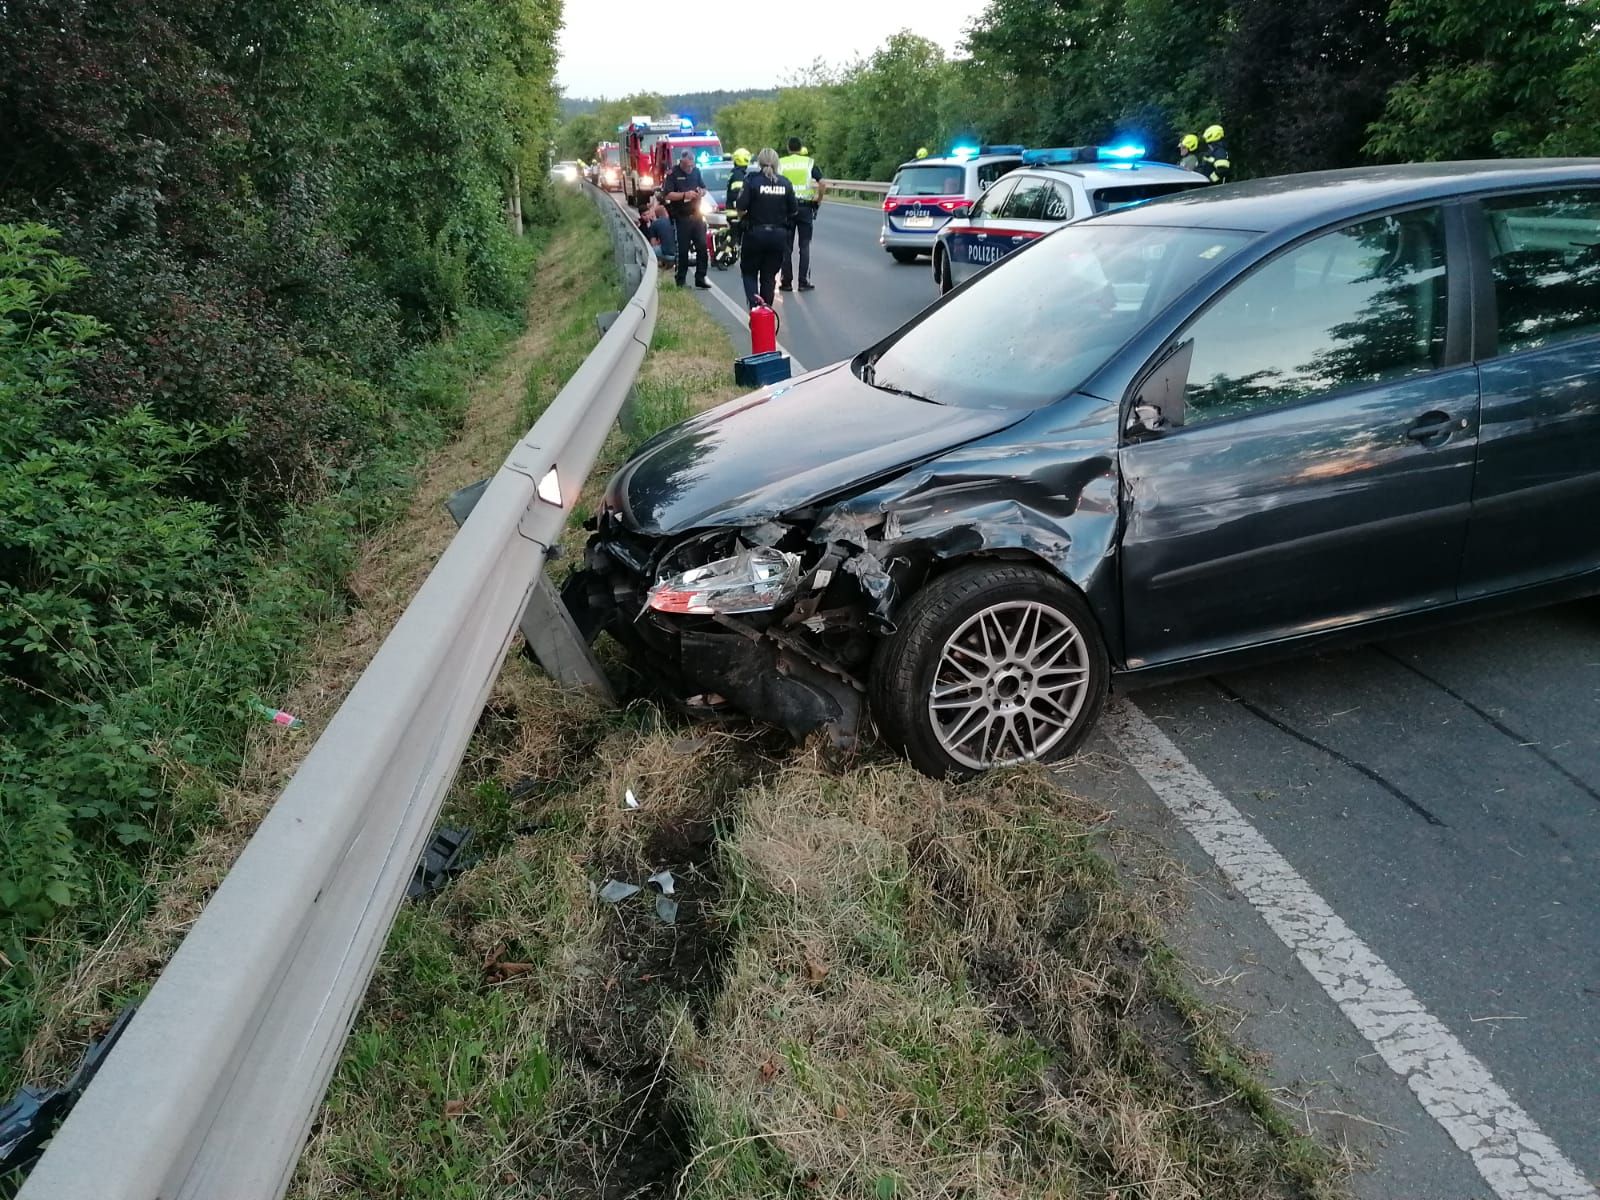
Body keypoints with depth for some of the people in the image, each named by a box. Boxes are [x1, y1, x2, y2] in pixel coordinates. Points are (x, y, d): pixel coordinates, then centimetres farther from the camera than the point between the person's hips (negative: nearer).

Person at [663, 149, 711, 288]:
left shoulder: (696, 171, 9)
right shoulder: (673, 173, -7)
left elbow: (704, 188, 19)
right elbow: (667, 194, -14)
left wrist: (701, 192, -4)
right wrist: (685, 195, -22)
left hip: (697, 215, 5)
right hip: (682, 217, -5)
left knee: (702, 247, -1)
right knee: (683, 249, 0)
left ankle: (700, 278, 7)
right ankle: (680, 280, 10)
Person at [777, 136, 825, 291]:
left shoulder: (780, 163, 2)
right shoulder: (809, 162, 2)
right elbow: (822, 185, -6)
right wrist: (819, 200, 8)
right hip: (805, 207, 0)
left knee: (786, 247, 7)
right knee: (804, 246, 5)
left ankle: (786, 282, 7)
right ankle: (804, 282, 2)